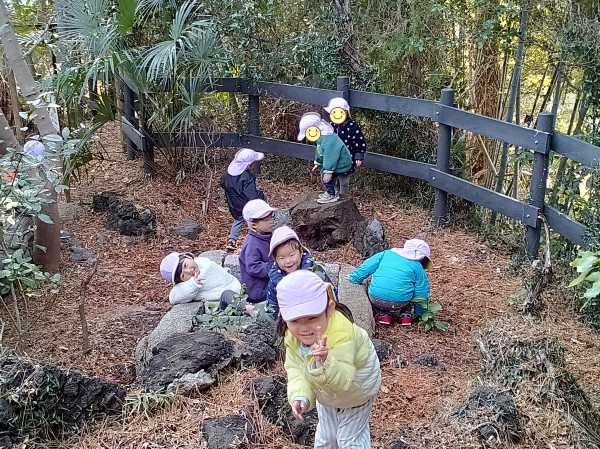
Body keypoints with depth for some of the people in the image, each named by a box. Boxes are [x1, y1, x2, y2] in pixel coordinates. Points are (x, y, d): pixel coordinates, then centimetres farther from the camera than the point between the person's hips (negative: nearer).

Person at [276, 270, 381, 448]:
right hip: (327, 393, 5)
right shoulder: (292, 335, -27)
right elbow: (296, 369, -23)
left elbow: (343, 380, -51)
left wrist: (325, 363, -70)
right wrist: (300, 395, -42)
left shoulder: (341, 335, -47)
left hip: (356, 390, -5)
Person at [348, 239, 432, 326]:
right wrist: (418, 314, 27)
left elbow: (367, 267, 11)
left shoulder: (387, 254, 17)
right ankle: (406, 315, 18)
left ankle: (383, 314, 16)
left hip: (376, 299, 0)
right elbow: (422, 293, 16)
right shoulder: (418, 268, 13)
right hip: (399, 304, 0)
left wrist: (354, 279, 18)